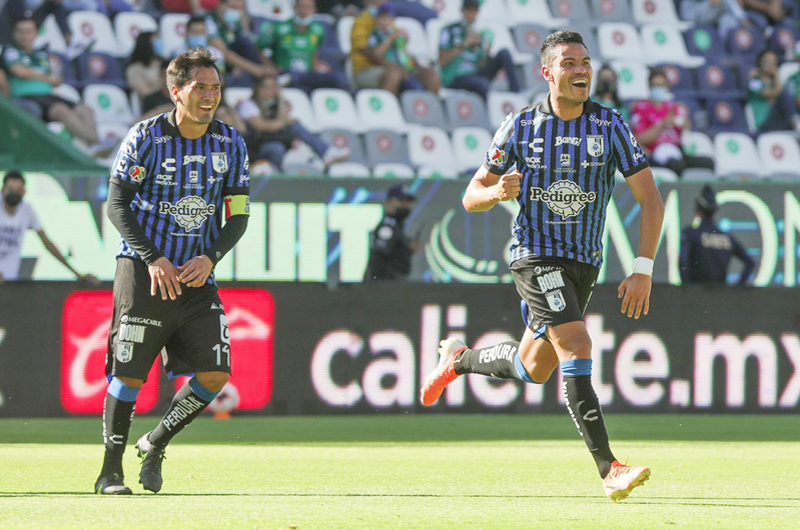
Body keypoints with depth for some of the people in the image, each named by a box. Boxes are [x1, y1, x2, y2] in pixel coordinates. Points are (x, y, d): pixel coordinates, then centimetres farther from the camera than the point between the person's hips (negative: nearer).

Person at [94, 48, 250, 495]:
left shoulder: (230, 143, 3)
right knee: (129, 374, -7)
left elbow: (239, 215, 7)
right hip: (144, 272, -4)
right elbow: (117, 205, -6)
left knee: (215, 374, -6)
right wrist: (153, 259, -15)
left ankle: (156, 444, 16)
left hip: (198, 275, 4)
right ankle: (111, 471, 7)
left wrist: (210, 258, -10)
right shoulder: (146, 138, -7)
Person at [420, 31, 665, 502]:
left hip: (585, 261, 4)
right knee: (577, 348, -23)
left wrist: (643, 270, -13)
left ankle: (458, 359, 44)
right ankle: (610, 469, -26)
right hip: (536, 255, -4)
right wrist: (496, 192, -23)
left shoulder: (610, 126, -4)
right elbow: (472, 197, 2)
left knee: (533, 369, 13)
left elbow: (651, 201, -3)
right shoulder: (521, 126, -4)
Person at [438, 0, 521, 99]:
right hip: (455, 79, -5)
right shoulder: (450, 31, 2)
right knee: (483, 84, -38)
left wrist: (487, 54, -8)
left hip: (475, 75, 5)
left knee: (504, 53, -12)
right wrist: (464, 45, -11)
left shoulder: (481, 35, 16)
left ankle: (516, 93, -25)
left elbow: (482, 66, 13)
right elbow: (441, 61, -7)